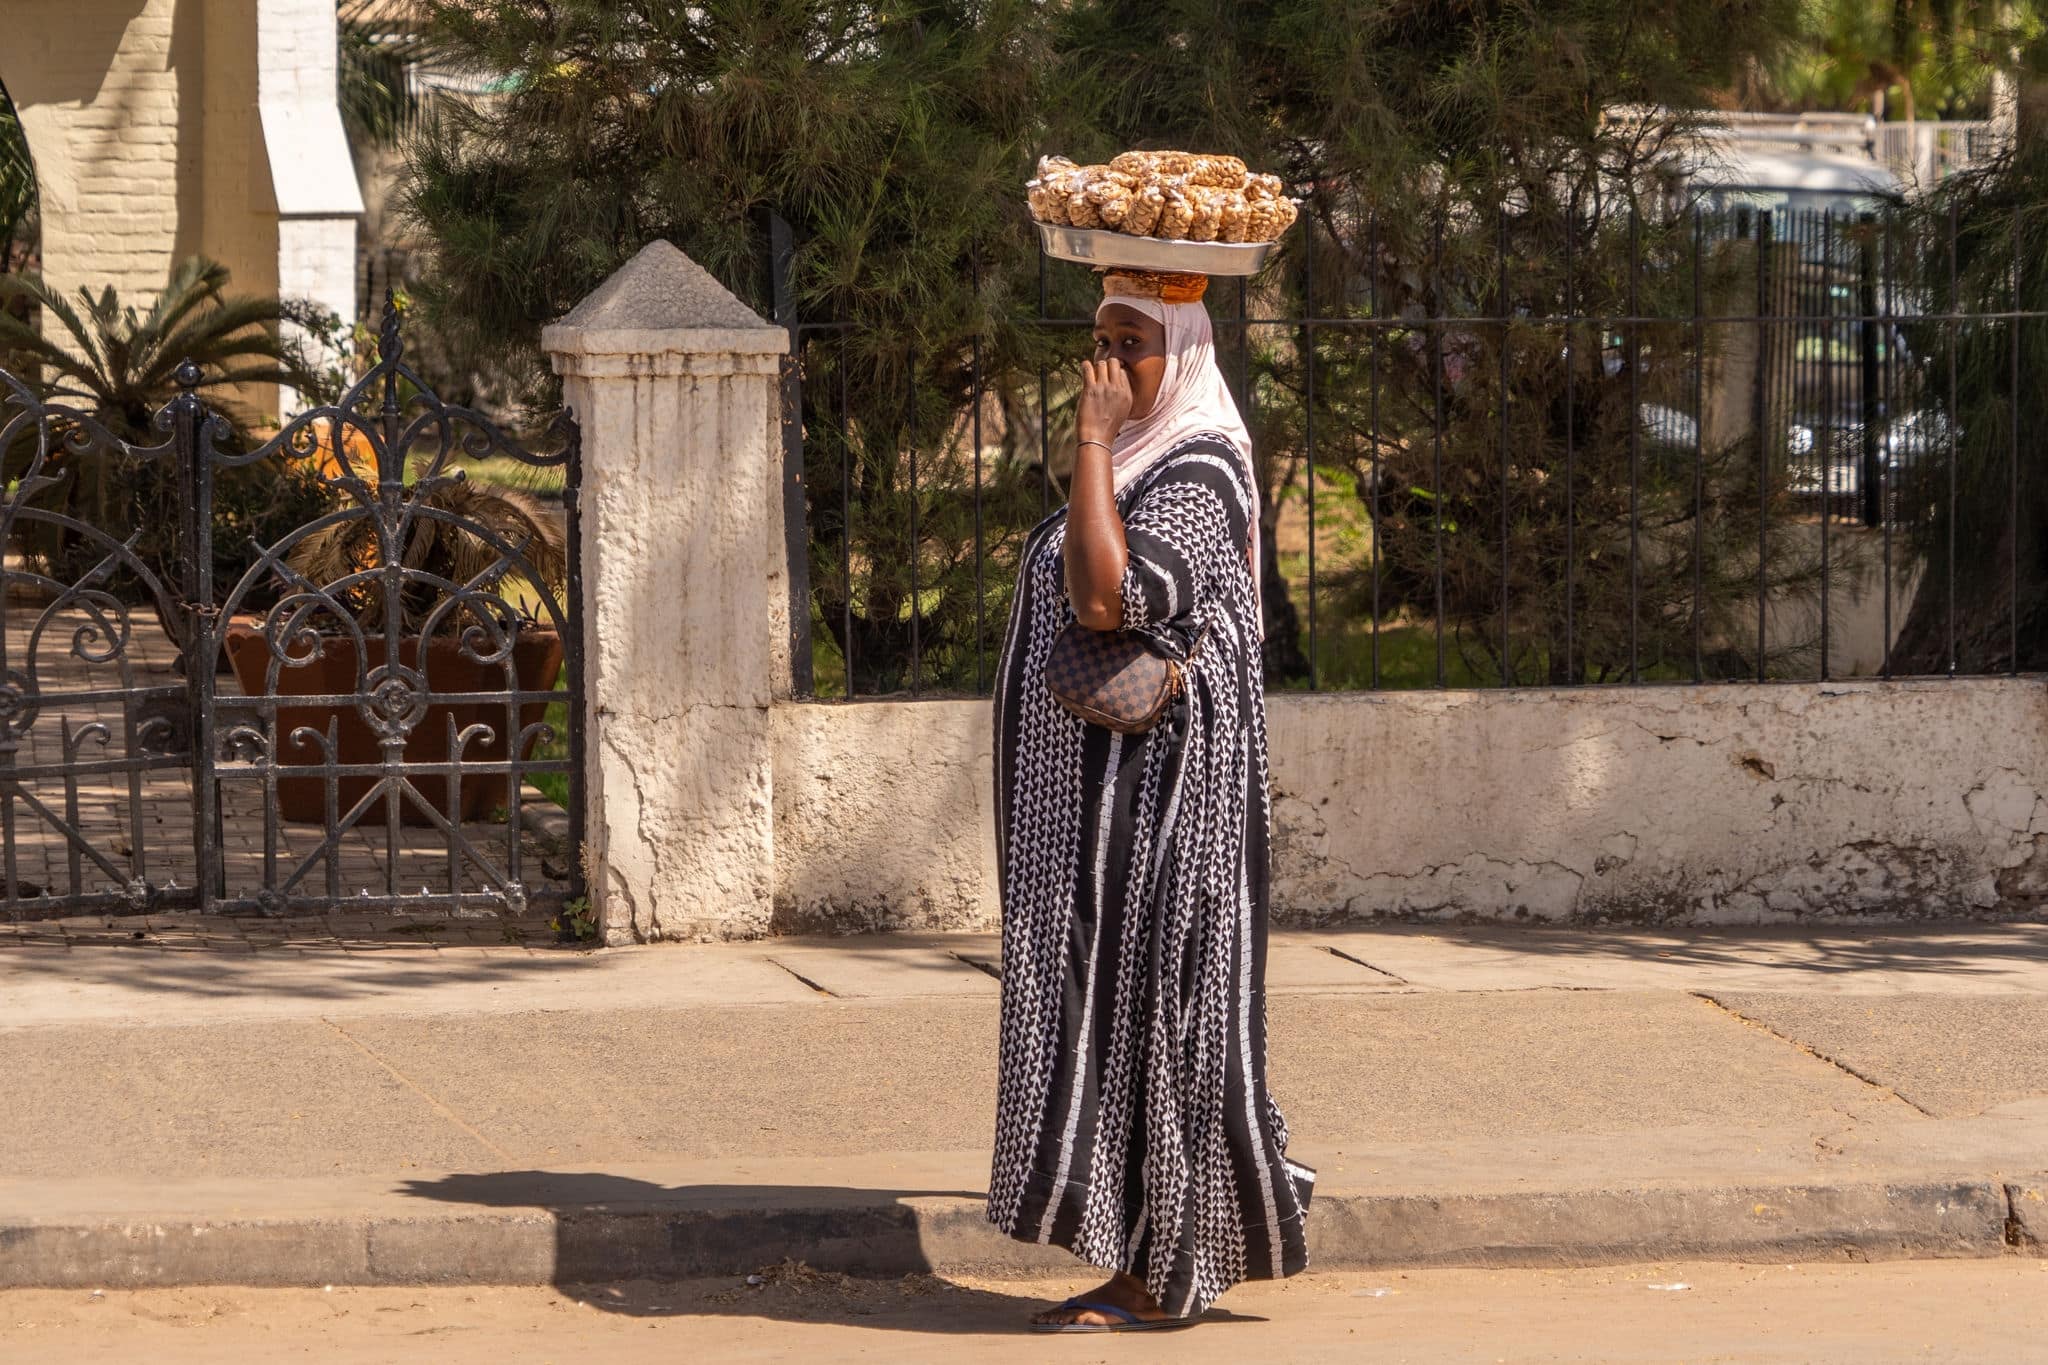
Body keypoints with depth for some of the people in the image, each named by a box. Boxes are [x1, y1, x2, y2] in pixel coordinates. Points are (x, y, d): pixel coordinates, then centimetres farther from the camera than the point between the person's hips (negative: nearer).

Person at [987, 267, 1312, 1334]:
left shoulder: (1194, 474, -15)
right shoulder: (1134, 460, 17)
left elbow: (1105, 597, -29)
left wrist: (1093, 440, -24)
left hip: (1152, 788, -10)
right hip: (1091, 785, 10)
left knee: (1142, 998, -7)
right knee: (1118, 1004, 10)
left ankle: (1162, 1278, -3)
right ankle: (1148, 1264, 13)